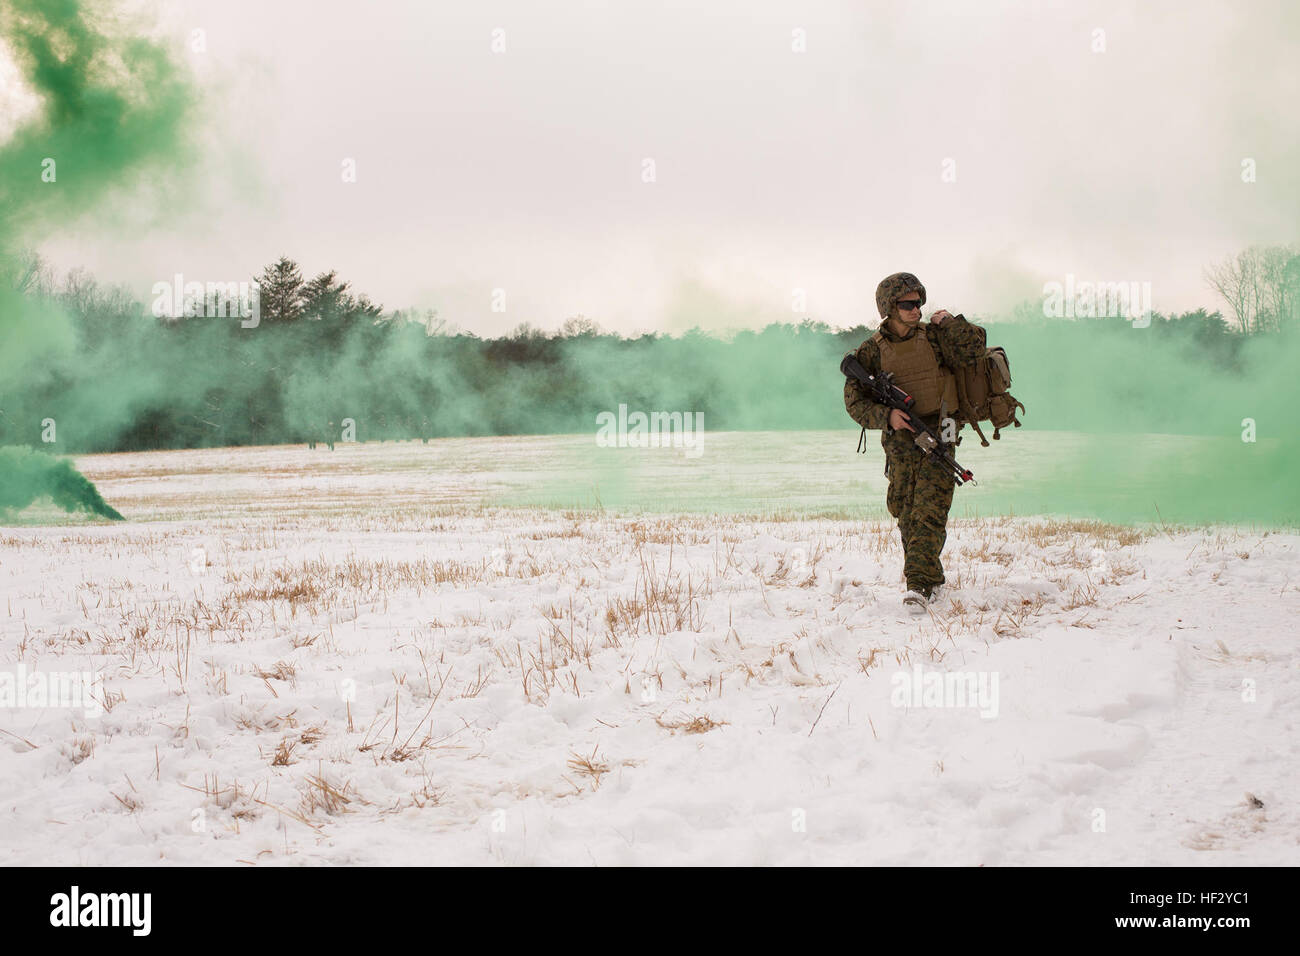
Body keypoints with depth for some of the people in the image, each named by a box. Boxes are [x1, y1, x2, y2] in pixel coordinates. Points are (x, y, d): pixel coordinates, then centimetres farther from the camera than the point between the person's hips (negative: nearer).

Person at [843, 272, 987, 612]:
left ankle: (919, 585, -20)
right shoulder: (872, 351, 0)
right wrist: (886, 416, -18)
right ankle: (932, 580, 23)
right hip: (899, 441, 2)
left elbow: (974, 347, -9)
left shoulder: (934, 337, 1)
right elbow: (855, 401, -2)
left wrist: (948, 322, -8)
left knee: (929, 513, -14)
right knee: (906, 515, 7)